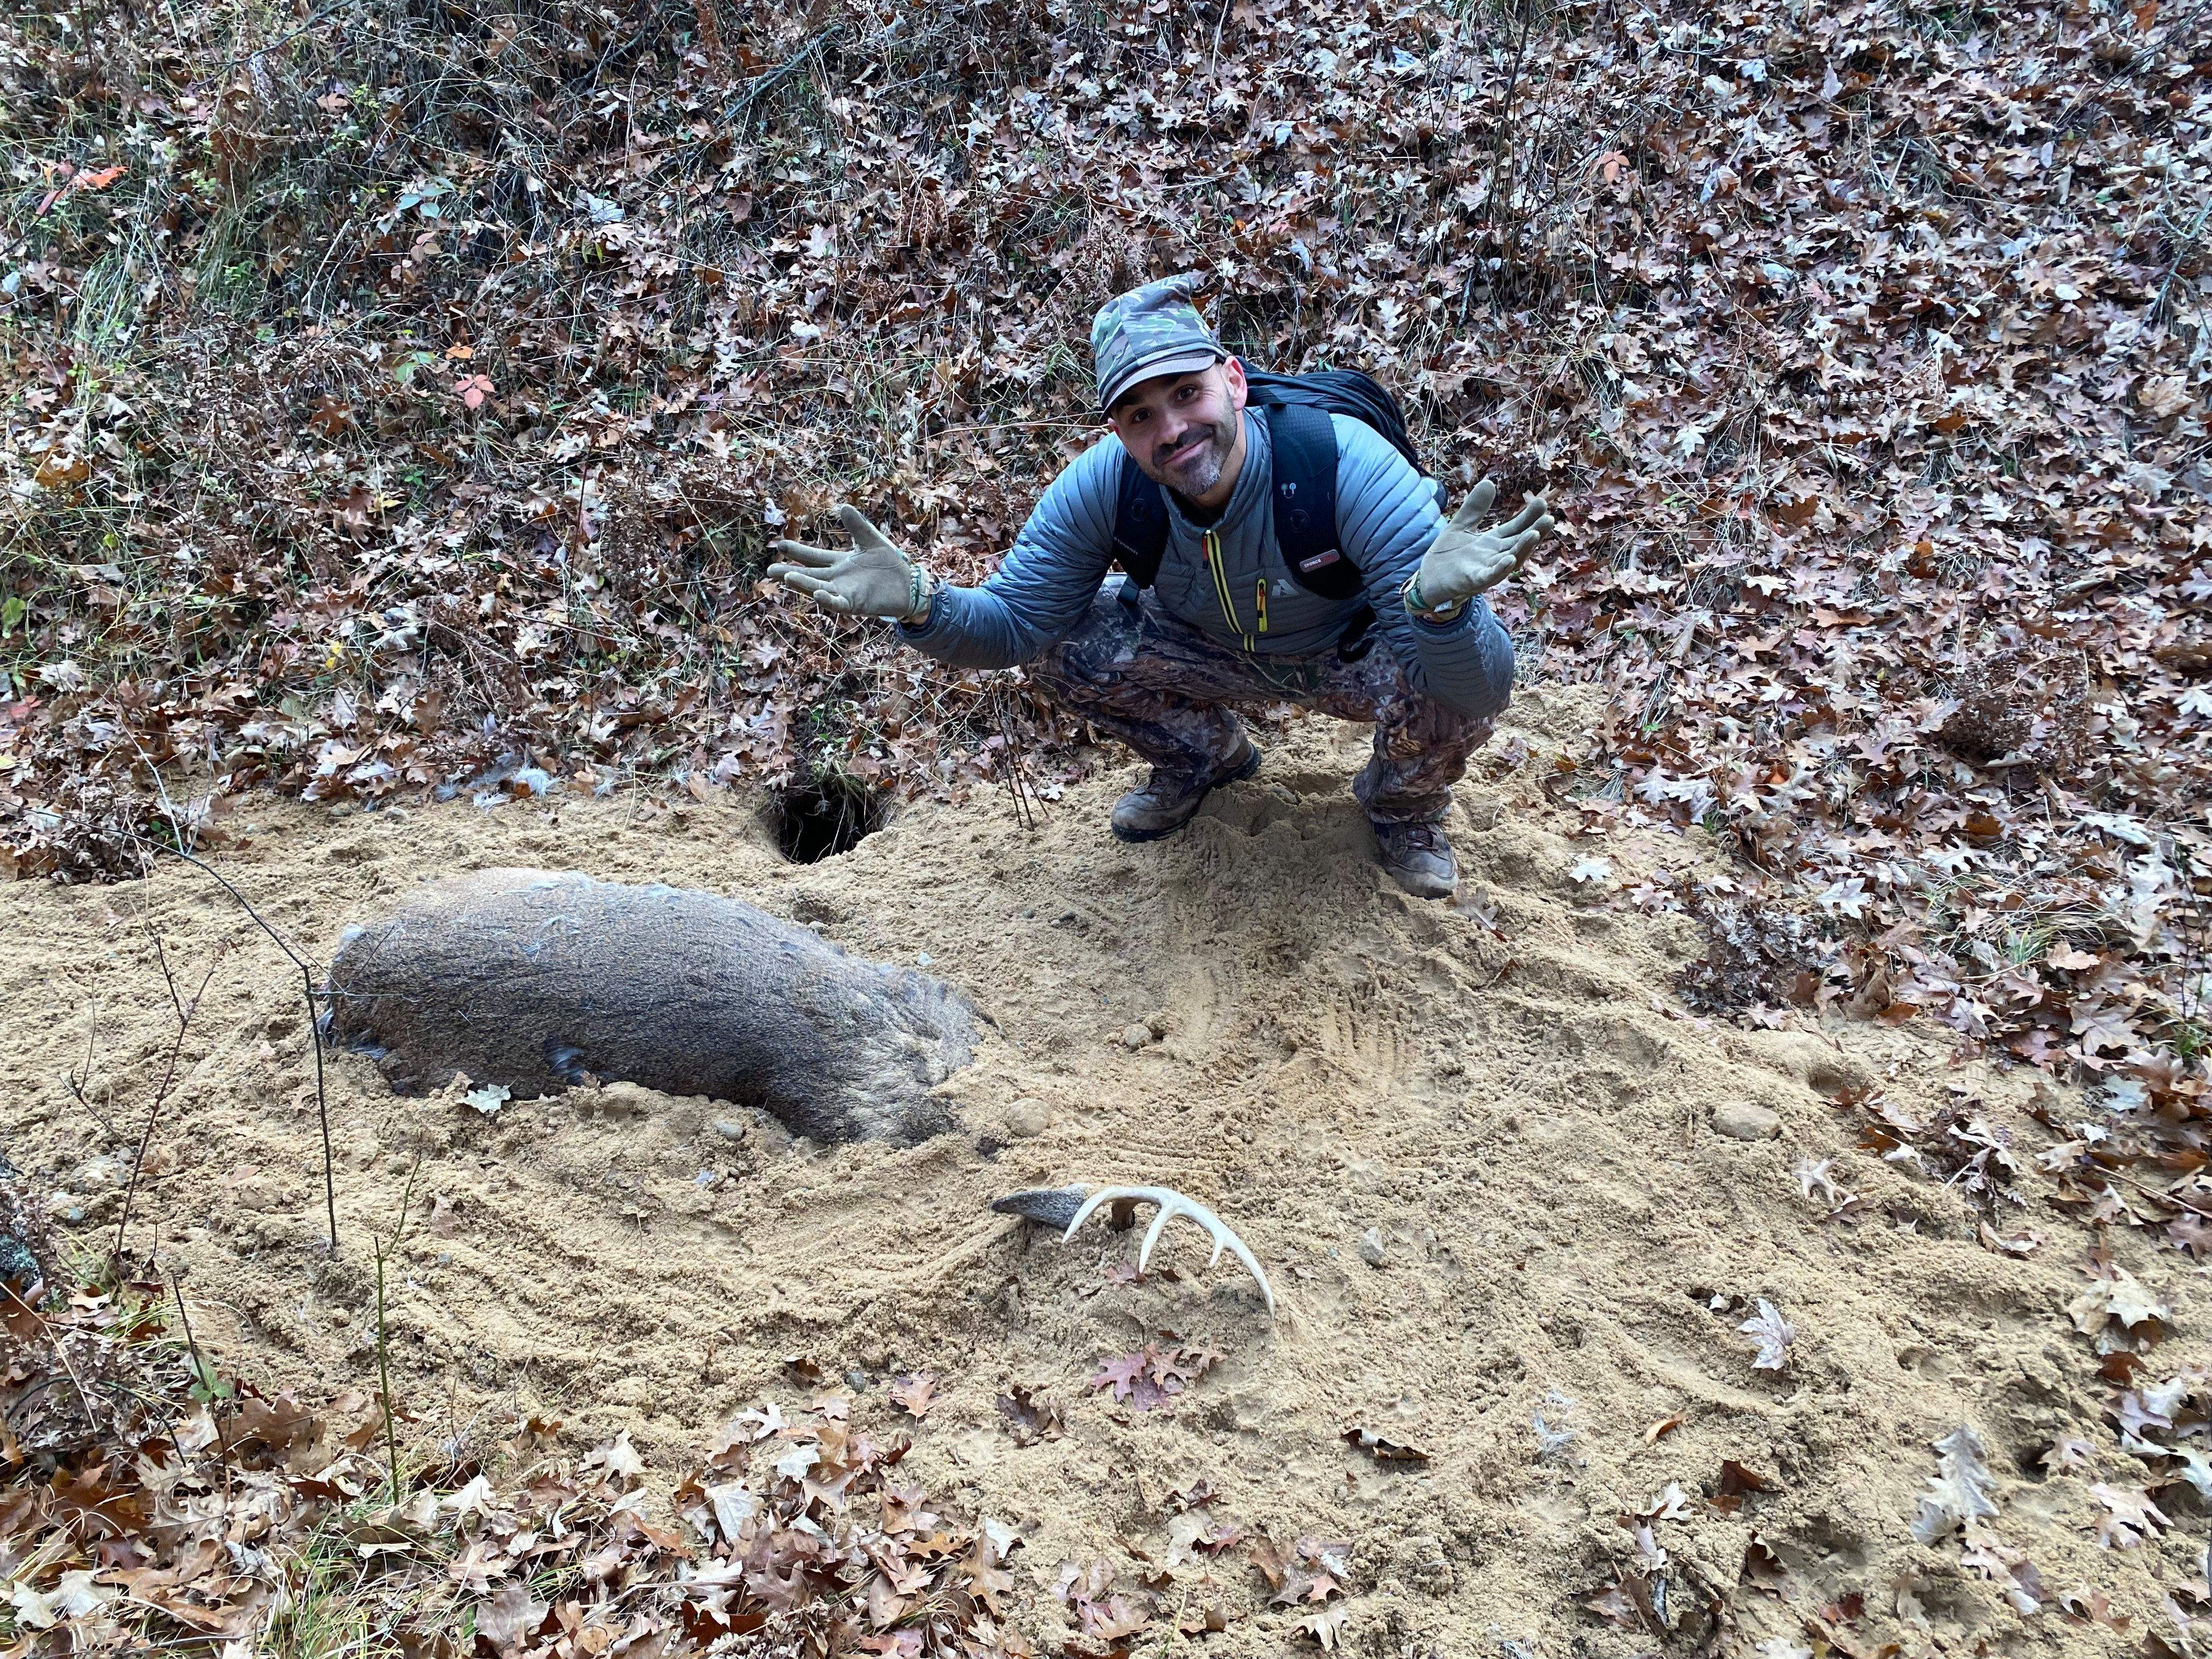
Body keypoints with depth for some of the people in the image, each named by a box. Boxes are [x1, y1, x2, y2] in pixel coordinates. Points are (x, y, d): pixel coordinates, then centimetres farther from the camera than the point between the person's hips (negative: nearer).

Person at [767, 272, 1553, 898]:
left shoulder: (1343, 463, -37)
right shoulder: (1101, 485, -25)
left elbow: (1455, 674, -41)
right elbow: (1011, 621, -16)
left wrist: (1438, 599, -66)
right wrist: (920, 603, -39)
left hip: (1355, 655, -3)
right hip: (1217, 650, 4)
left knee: (1475, 670, -34)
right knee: (1057, 646, -16)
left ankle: (1403, 802, 4)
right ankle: (1205, 755, 15)